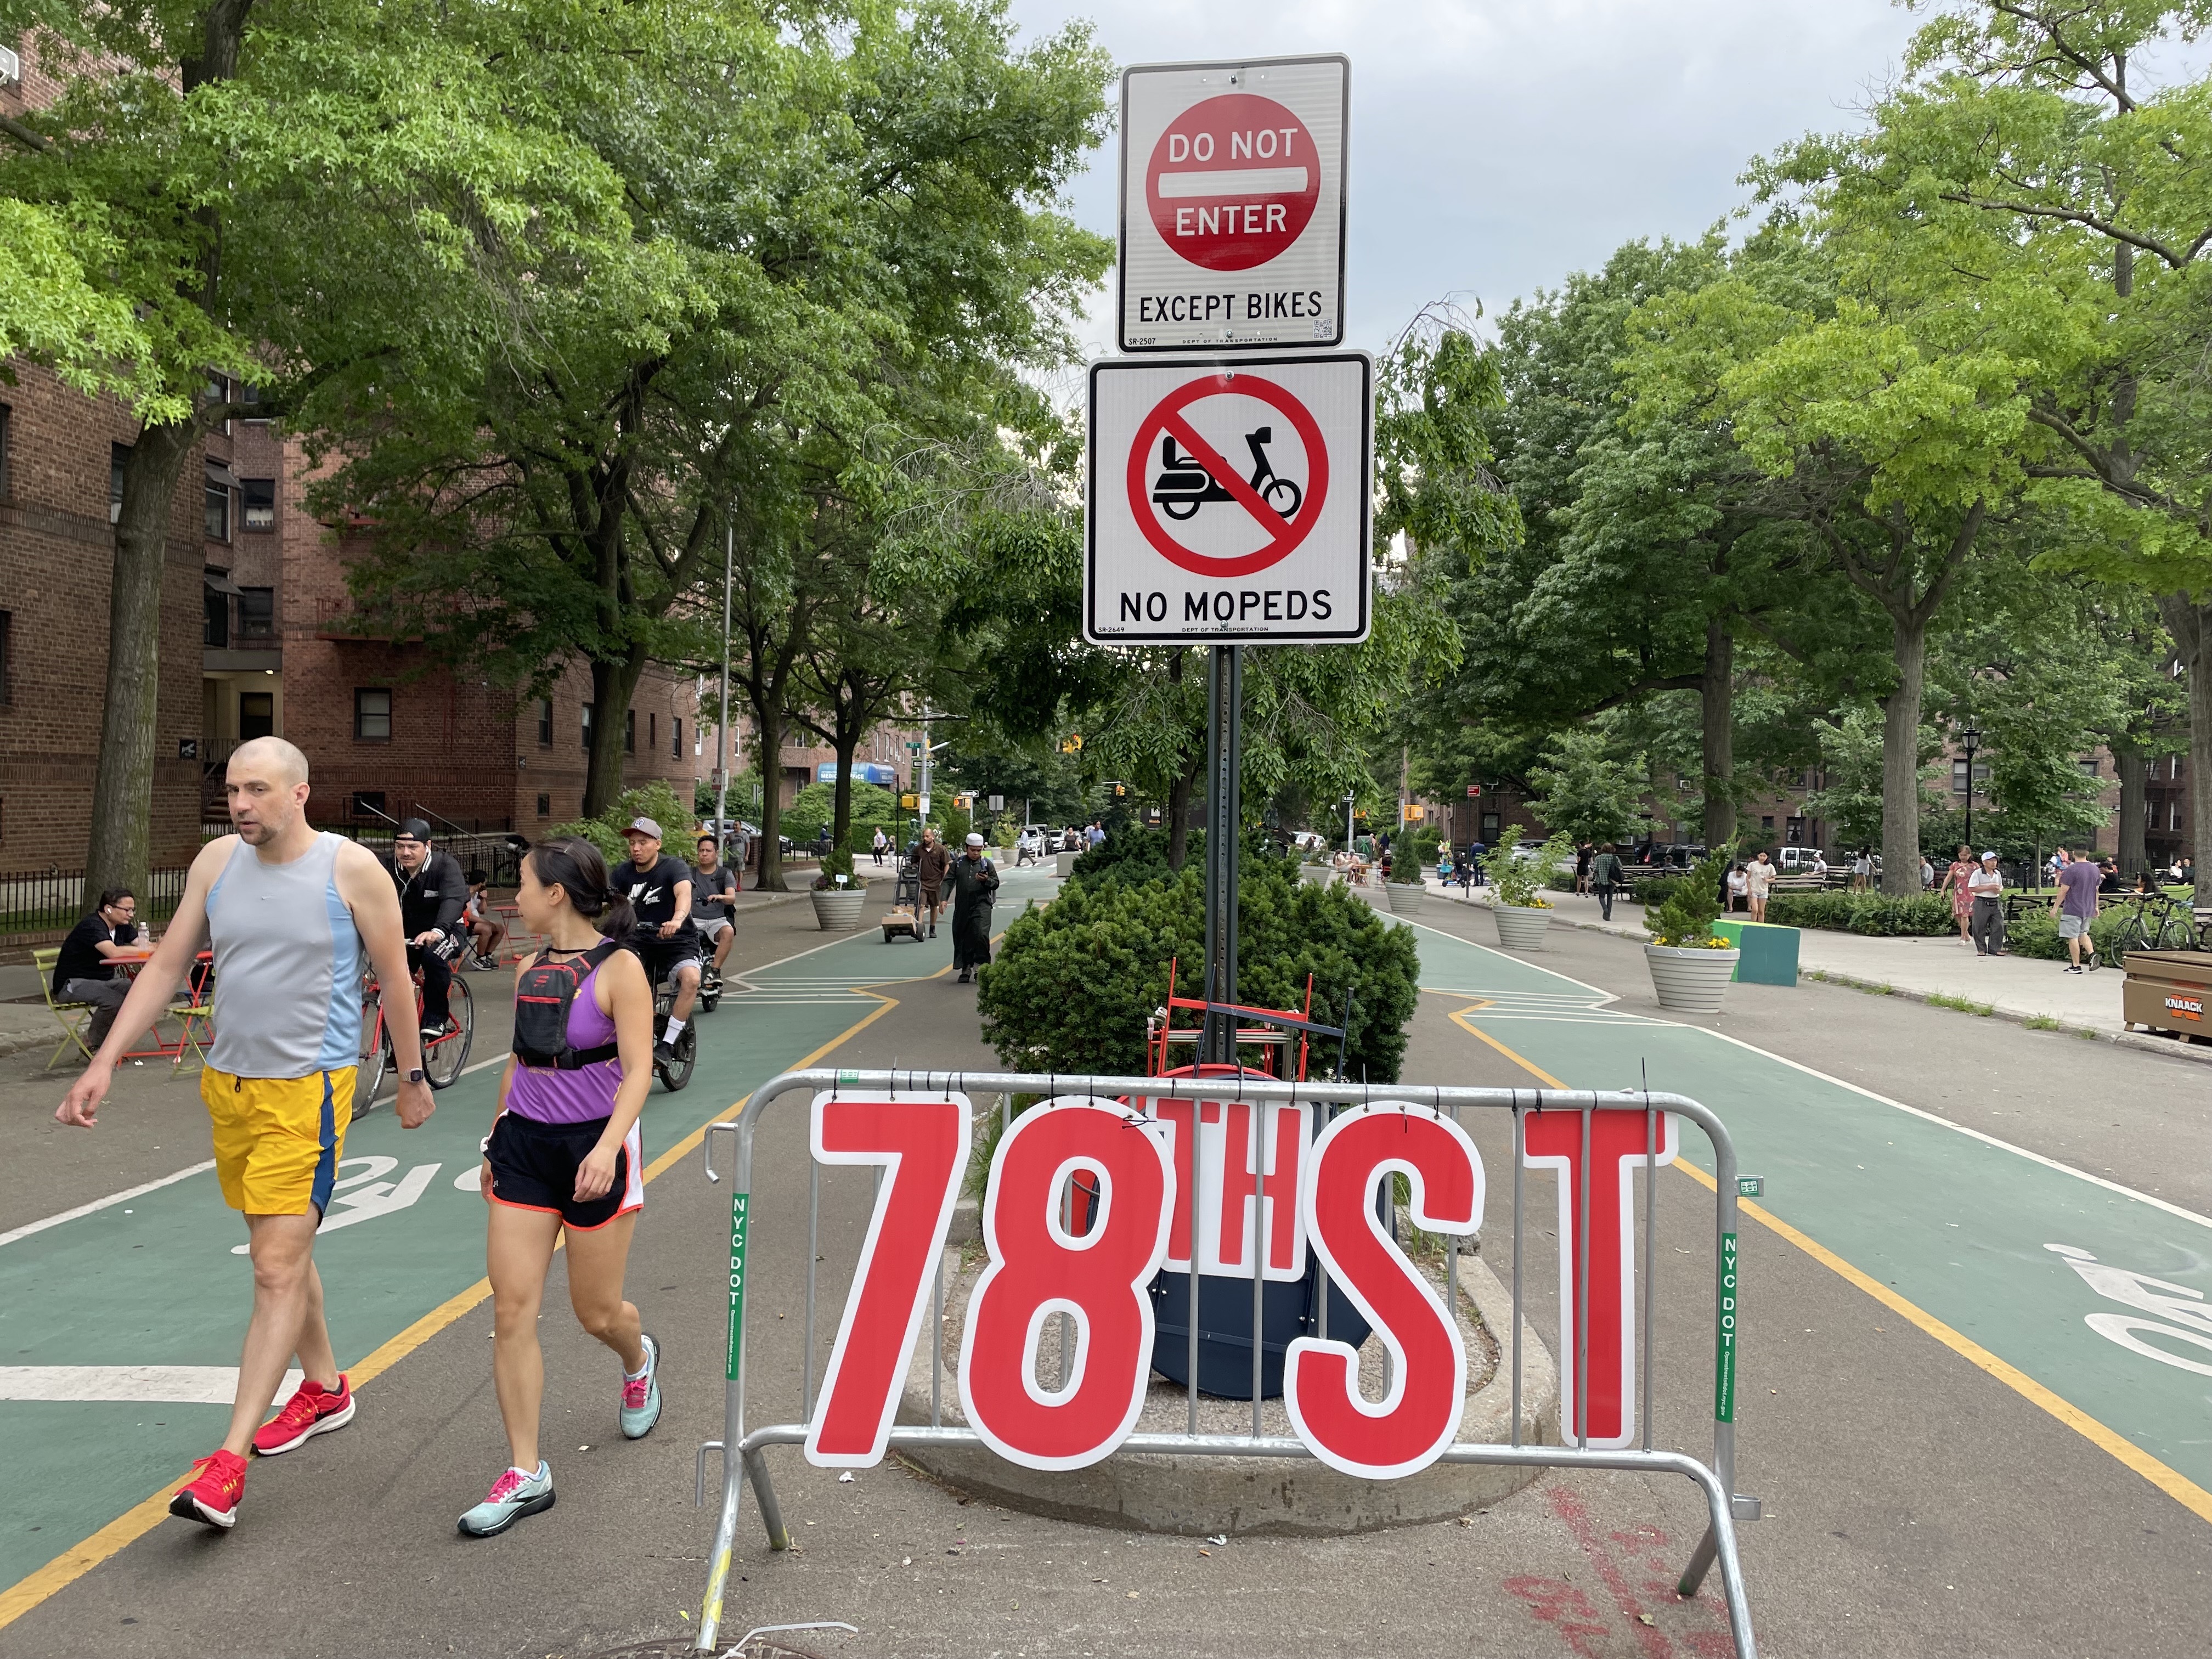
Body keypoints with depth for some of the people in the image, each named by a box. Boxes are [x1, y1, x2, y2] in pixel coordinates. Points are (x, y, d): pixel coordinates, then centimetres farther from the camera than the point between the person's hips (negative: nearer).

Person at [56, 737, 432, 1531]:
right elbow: (166, 965, 8)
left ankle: (229, 1460, -3)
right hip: (228, 1081, 6)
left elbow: (394, 978, -3)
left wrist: (411, 1077, 3)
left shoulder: (351, 868, -11)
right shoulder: (218, 861, 4)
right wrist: (104, 1062, 2)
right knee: (280, 1249, 18)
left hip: (308, 1086, -6)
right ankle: (323, 1389, 36)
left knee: (278, 1268, -7)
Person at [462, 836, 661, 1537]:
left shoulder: (618, 968, -12)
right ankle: (526, 1472, 9)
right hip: (524, 1145, 6)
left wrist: (608, 1146, -30)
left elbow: (638, 1069, -18)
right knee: (511, 1310, -1)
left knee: (596, 1313, 8)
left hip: (594, 1147, -5)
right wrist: (494, 1142, 22)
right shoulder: (529, 969, 7)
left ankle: (639, 1361, 44)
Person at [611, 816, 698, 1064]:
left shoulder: (674, 867, -15)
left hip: (678, 942, -4)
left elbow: (684, 893, -35)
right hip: (641, 944, 4)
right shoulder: (624, 872, 0)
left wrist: (677, 919, -57)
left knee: (691, 978, -32)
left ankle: (666, 1045, -20)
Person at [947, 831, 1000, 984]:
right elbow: (948, 881, 6)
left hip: (981, 905, -2)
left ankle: (980, 967, -4)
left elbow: (996, 884, 7)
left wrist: (986, 880, -14)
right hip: (962, 907, 3)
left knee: (981, 935, -17)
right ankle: (966, 969, 19)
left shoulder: (987, 864, 5)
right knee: (962, 937, 7)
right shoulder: (958, 863, 8)